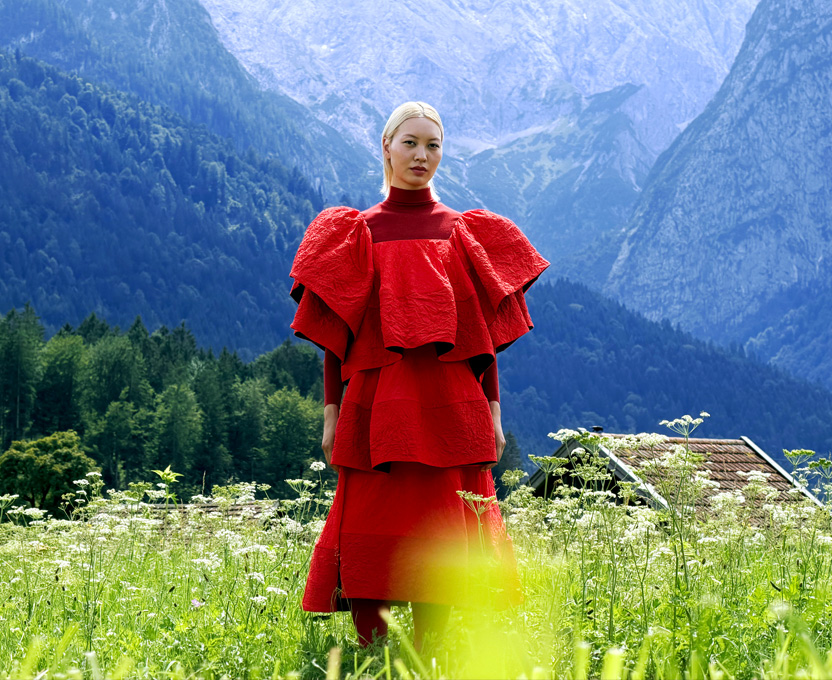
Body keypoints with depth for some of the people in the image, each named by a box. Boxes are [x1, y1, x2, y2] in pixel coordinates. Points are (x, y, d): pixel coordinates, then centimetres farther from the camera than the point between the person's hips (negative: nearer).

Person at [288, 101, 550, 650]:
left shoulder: (464, 233, 11)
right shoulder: (358, 233, 7)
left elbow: (484, 331, 10)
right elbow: (338, 336, 5)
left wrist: (493, 410, 4)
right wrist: (332, 412, -1)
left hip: (451, 409, 1)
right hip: (377, 412, -1)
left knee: (442, 538, -1)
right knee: (371, 537, -4)